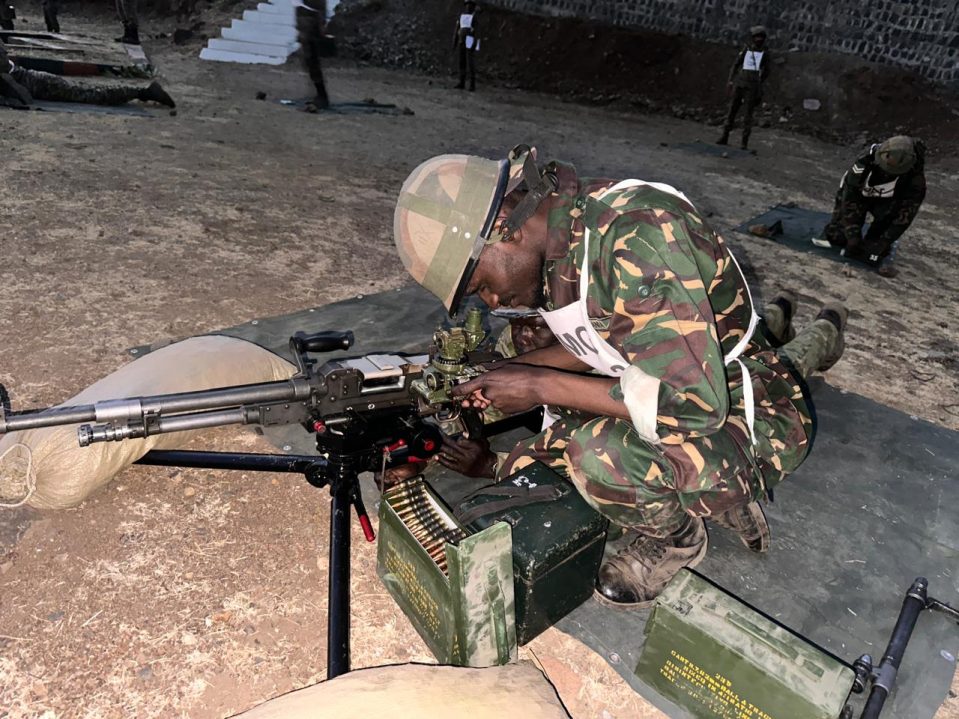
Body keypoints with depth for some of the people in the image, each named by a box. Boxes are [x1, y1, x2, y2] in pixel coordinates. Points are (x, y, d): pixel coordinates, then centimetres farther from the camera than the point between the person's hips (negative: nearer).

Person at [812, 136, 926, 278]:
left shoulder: (915, 173, -34)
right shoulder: (864, 163, -38)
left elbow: (908, 211, -29)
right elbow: (850, 200, -31)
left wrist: (886, 241, -33)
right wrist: (853, 236, -32)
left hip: (887, 200, 1)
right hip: (858, 194, -1)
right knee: (836, 236, -8)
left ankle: (885, 255, -11)